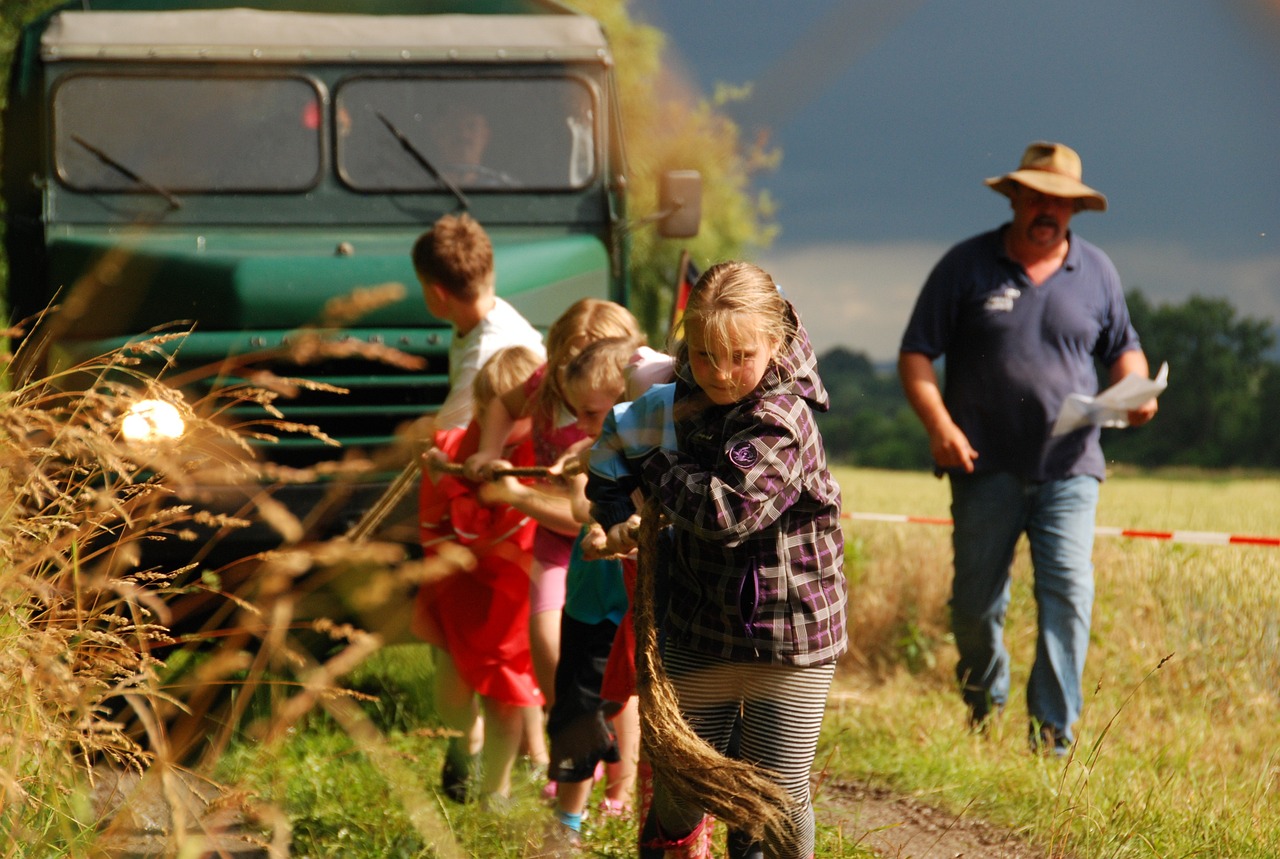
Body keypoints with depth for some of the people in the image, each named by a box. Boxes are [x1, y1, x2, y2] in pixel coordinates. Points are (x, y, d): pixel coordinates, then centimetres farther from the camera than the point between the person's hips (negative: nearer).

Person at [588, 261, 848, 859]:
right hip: (698, 636, 6)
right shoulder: (686, 399, 2)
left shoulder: (780, 419, -21)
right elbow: (621, 445, 23)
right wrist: (614, 516, 3)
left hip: (788, 641, -6)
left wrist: (652, 468, -17)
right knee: (676, 791, 14)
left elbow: (727, 510, -33)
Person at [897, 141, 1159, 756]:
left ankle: (1055, 730, -8)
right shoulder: (966, 266, 1)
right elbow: (917, 354, 0)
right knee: (976, 599, 6)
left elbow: (1123, 347, 21)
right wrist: (939, 424, -14)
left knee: (1068, 590, -13)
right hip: (986, 468, -1)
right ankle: (982, 703, 32)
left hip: (1069, 468, 1)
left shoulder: (1095, 272, 9)